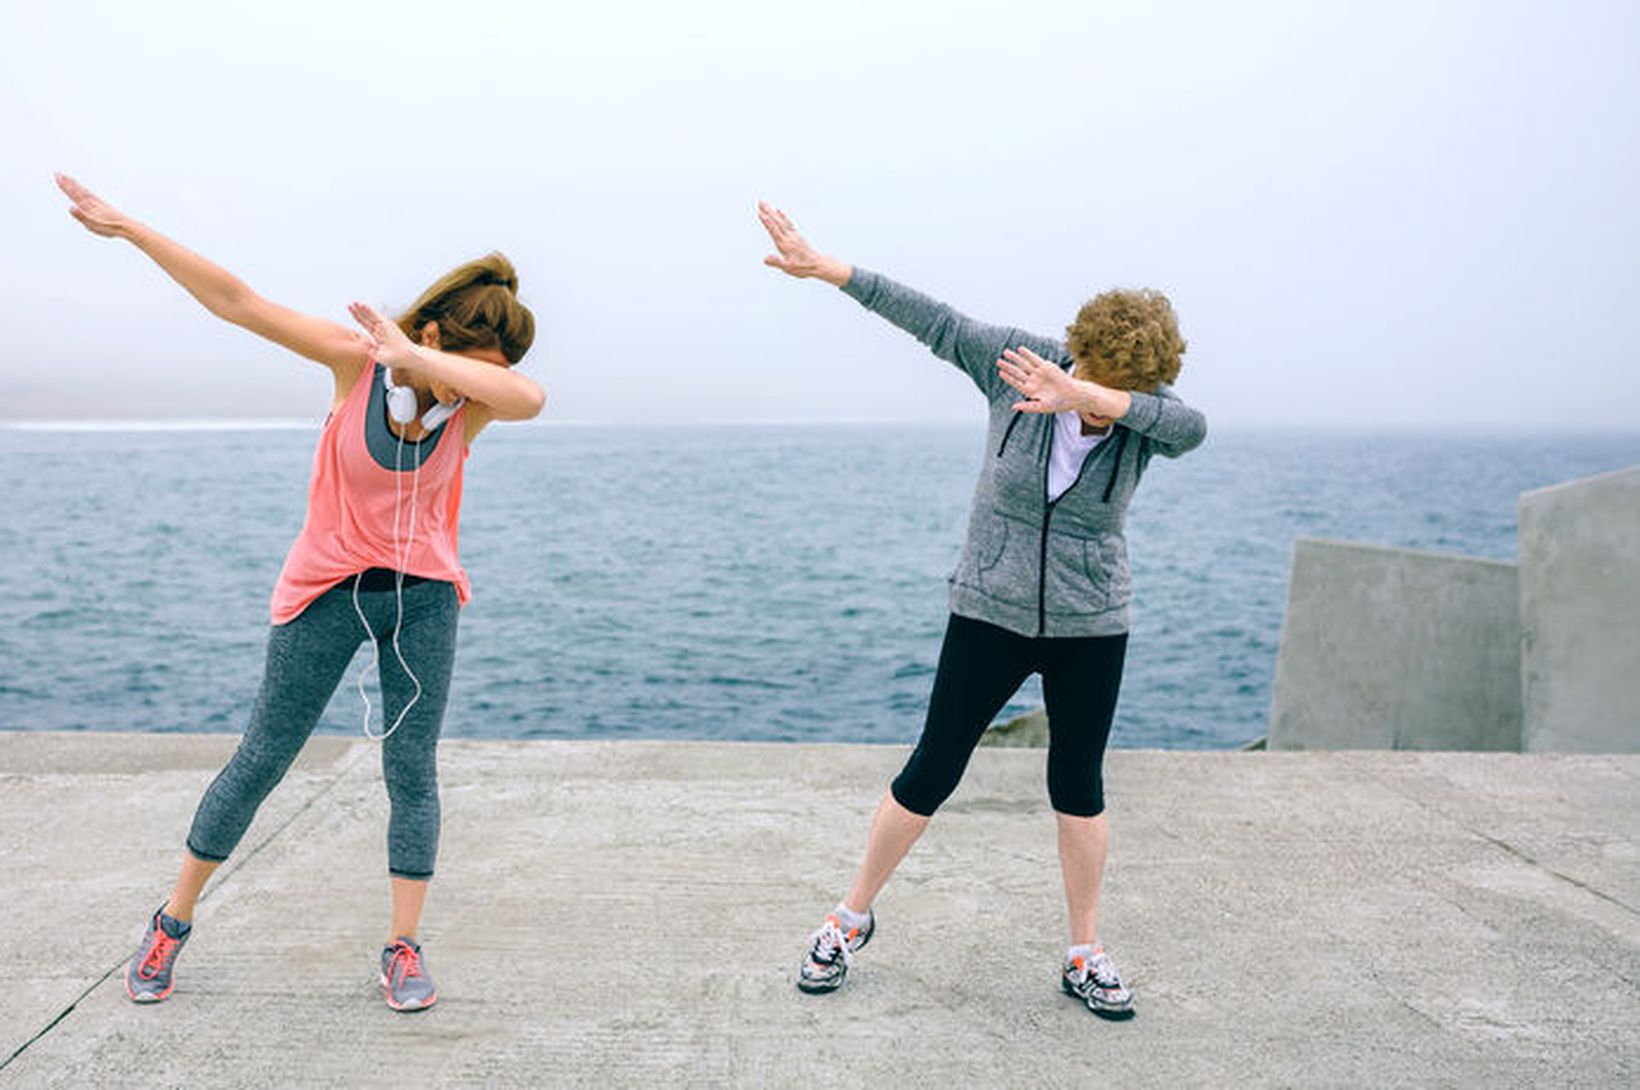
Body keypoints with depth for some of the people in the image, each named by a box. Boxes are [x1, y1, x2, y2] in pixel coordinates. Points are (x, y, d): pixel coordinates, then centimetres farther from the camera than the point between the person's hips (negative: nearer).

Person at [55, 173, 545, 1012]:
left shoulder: (474, 399, -12)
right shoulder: (356, 360, -14)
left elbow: (529, 397, -37)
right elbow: (236, 302, -13)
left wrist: (415, 358, -37)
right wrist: (128, 227, -11)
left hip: (424, 597, 2)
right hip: (328, 593, -1)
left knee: (412, 773, 2)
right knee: (263, 757, 7)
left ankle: (403, 949, 14)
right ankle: (173, 921, 26)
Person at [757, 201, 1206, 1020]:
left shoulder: (1147, 411, -12)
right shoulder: (1020, 361, -12)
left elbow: (1191, 427, -34)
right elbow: (932, 320, -9)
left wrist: (1085, 396, -49)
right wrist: (826, 267, -10)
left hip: (1090, 627, 1)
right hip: (990, 614, -1)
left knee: (1079, 787, 8)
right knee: (932, 773, 3)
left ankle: (1085, 957, 25)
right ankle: (852, 917, 22)